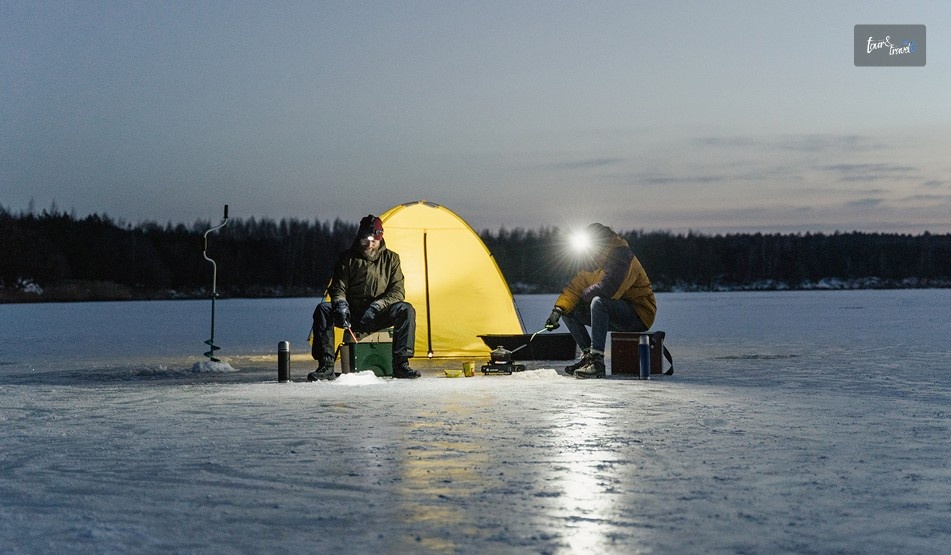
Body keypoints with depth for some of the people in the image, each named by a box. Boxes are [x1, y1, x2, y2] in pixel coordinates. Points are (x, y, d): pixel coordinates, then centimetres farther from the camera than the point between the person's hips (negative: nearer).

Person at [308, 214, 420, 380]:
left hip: (377, 317, 0)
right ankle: (326, 367, -28)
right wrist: (340, 304, -27)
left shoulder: (390, 258, 2)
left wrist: (377, 306, -22)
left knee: (406, 310, -28)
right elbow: (338, 288, -2)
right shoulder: (347, 258, 1)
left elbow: (397, 292, -4)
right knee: (323, 309, -27)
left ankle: (400, 365, -27)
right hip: (352, 316, 0)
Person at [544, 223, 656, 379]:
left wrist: (586, 294, -12)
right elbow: (574, 287, 6)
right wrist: (558, 310, -8)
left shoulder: (621, 256, -20)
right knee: (568, 309, 2)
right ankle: (588, 354, 0)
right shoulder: (592, 263, 8)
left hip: (639, 315, -9)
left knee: (598, 302, -36)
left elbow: (606, 289, -32)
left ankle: (597, 361, -37)